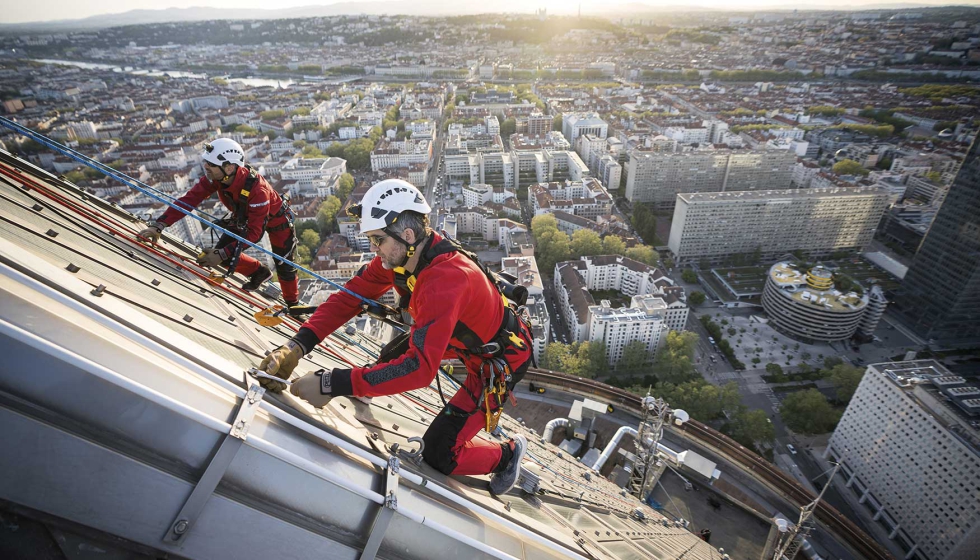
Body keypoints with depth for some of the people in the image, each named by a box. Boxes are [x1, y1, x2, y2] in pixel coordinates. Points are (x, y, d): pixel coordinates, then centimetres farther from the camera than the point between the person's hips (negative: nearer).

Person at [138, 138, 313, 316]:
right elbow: (190, 199, -23)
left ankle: (293, 304, 28)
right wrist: (159, 225, -34)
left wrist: (222, 254, -42)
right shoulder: (214, 177, -24)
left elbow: (254, 232, -39)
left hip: (275, 218, -6)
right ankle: (259, 272, 21)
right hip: (245, 217, 6)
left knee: (284, 266, 2)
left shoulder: (257, 189, -42)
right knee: (222, 254, -6)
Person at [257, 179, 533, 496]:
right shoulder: (399, 254, -13)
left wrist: (332, 385, -42)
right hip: (463, 333, 8)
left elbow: (420, 367, -43)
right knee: (393, 353, 18)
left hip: (501, 359, -8)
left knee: (439, 454, -4)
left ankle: (507, 455, 20)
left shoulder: (446, 279, -39)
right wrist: (297, 346, -22)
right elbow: (350, 296, -10)